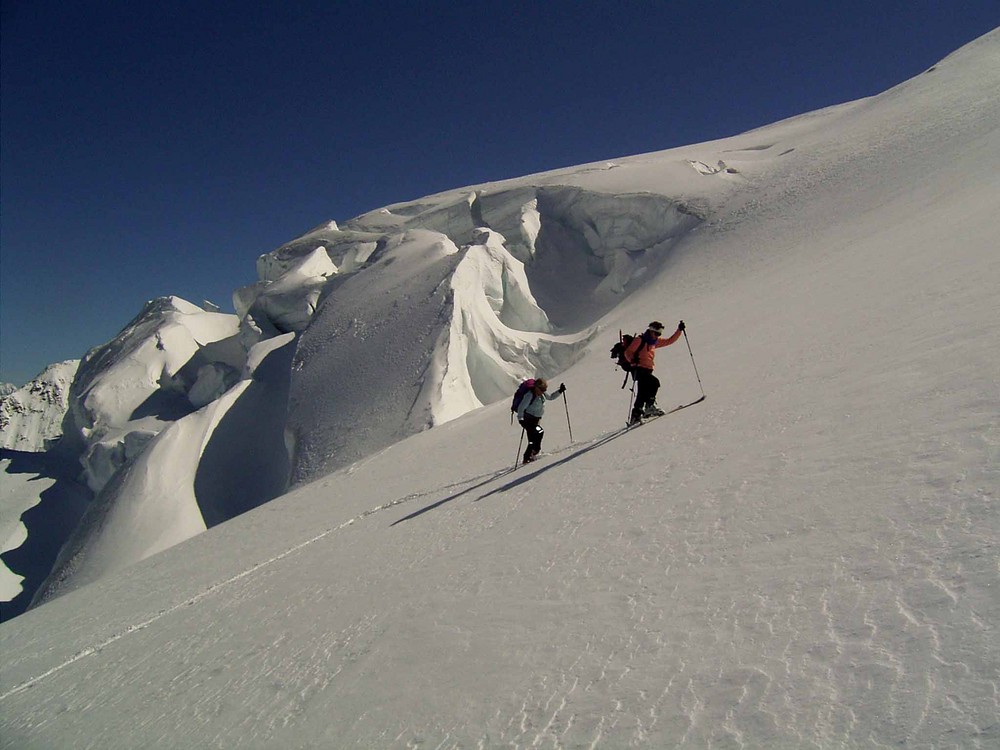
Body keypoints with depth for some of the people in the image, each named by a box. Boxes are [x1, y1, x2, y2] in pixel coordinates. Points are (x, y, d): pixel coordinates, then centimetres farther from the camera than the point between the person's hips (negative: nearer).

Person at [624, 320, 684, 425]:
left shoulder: (655, 341, 18)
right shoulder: (639, 340, -4)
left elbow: (670, 340, 25)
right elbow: (628, 352, -9)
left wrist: (679, 330, 15)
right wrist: (633, 359, -29)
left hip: (647, 370, 8)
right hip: (639, 369, -8)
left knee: (643, 394, 6)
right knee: (654, 382, -25)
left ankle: (636, 416, 11)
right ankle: (650, 406, -19)